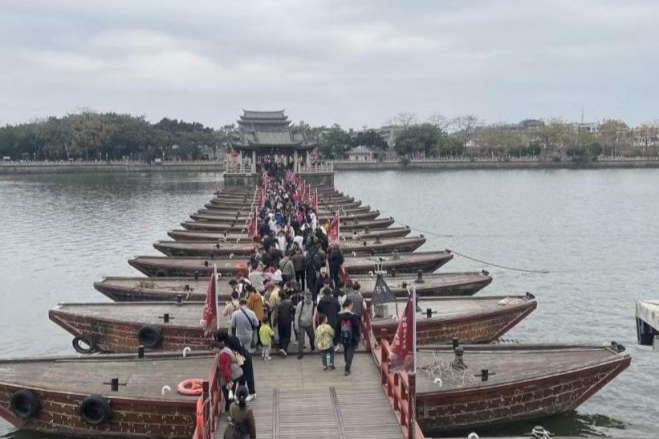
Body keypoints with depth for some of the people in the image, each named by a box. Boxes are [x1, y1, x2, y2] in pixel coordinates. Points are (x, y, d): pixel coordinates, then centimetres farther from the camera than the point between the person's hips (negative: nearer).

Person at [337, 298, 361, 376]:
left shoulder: (339, 316, -6)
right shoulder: (353, 316, -17)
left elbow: (337, 327, 1)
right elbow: (357, 327, -11)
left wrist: (339, 336, 12)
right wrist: (358, 335, 5)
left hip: (343, 337, 5)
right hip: (352, 338, -4)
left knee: (345, 350, 25)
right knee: (350, 352, 3)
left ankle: (348, 364, 46)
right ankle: (347, 369, -5)